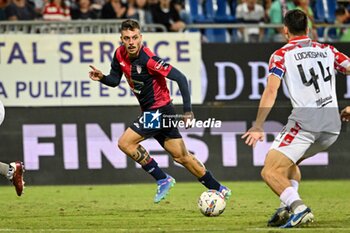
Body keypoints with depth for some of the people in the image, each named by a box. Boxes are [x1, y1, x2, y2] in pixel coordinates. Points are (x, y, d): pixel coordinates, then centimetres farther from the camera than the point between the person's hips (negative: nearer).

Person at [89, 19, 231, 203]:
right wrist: (102, 78, -12)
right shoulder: (120, 54, -2)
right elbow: (114, 80, 11)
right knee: (181, 156, 14)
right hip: (150, 111, 8)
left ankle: (163, 180, -5)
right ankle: (219, 190, 24)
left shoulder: (148, 59, -24)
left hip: (159, 110, -8)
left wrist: (187, 110, -25)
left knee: (125, 143, -14)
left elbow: (180, 78, -24)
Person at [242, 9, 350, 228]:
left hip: (305, 122, -6)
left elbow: (271, 91, -9)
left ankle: (299, 208, -25)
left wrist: (258, 127, -10)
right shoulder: (327, 51, 15)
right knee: (289, 162, 29)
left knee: (270, 171, -4)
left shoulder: (282, 55, 2)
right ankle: (289, 207, 10)